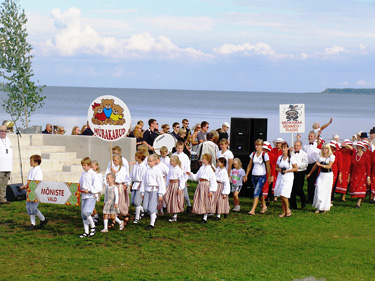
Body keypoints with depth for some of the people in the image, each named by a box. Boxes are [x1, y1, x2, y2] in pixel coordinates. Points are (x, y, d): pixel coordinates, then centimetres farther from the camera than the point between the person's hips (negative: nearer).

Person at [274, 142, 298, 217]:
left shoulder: (291, 158, -4)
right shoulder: (279, 158, 10)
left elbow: (296, 168, -3)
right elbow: (276, 167, 17)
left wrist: (287, 170, -14)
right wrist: (279, 169, -5)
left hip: (288, 178, -5)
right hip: (280, 177, 5)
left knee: (283, 195, -17)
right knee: (281, 197, 5)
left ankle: (288, 209, 4)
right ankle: (284, 212, 15)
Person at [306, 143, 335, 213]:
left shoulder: (331, 156, -2)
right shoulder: (320, 157, 9)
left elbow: (329, 166, -12)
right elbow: (315, 166, 20)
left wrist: (320, 165, -15)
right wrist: (309, 174, 27)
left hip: (328, 175, -3)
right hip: (321, 174, 3)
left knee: (326, 191, 0)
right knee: (319, 190, -7)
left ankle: (324, 207, 10)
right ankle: (319, 207, -1)